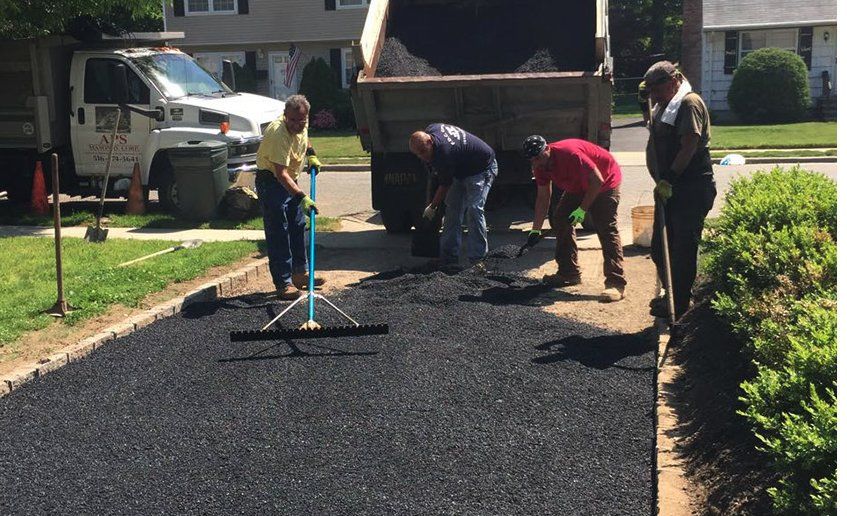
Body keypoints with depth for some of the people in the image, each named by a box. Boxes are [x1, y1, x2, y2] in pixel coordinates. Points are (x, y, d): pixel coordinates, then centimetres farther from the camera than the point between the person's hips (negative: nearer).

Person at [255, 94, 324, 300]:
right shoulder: (278, 133, -33)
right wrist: (302, 197, -46)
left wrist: (312, 155, 8)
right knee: (278, 233, -11)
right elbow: (281, 173, -38)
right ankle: (283, 283, -9)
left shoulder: (302, 124, -8)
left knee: (298, 227, 15)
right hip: (270, 181, -9)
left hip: (290, 179, 9)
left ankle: (300, 273, 27)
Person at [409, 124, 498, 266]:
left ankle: (477, 258, -20)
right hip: (461, 171, 10)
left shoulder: (444, 154, -36)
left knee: (474, 209, -23)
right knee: (452, 209, 3)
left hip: (482, 170, -10)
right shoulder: (430, 130, -12)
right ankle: (449, 256, 4)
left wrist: (432, 207, -8)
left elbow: (444, 186, -22)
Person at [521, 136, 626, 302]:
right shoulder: (540, 166, -9)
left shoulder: (570, 153, -35)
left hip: (605, 182, -9)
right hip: (578, 187, 9)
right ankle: (569, 273, 14)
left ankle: (616, 284, -23)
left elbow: (597, 181, -30)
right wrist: (535, 230, -5)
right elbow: (543, 198, -2)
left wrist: (582, 209, -28)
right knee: (559, 220, 6)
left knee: (606, 229, -19)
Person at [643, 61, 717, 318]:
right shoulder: (665, 105, 18)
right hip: (669, 188, 11)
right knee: (660, 248, 16)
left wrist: (669, 178, -25)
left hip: (690, 190, -11)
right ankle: (670, 295, 32)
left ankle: (679, 305, 8)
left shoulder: (689, 103, -13)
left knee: (683, 248, -2)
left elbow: (690, 146, -23)